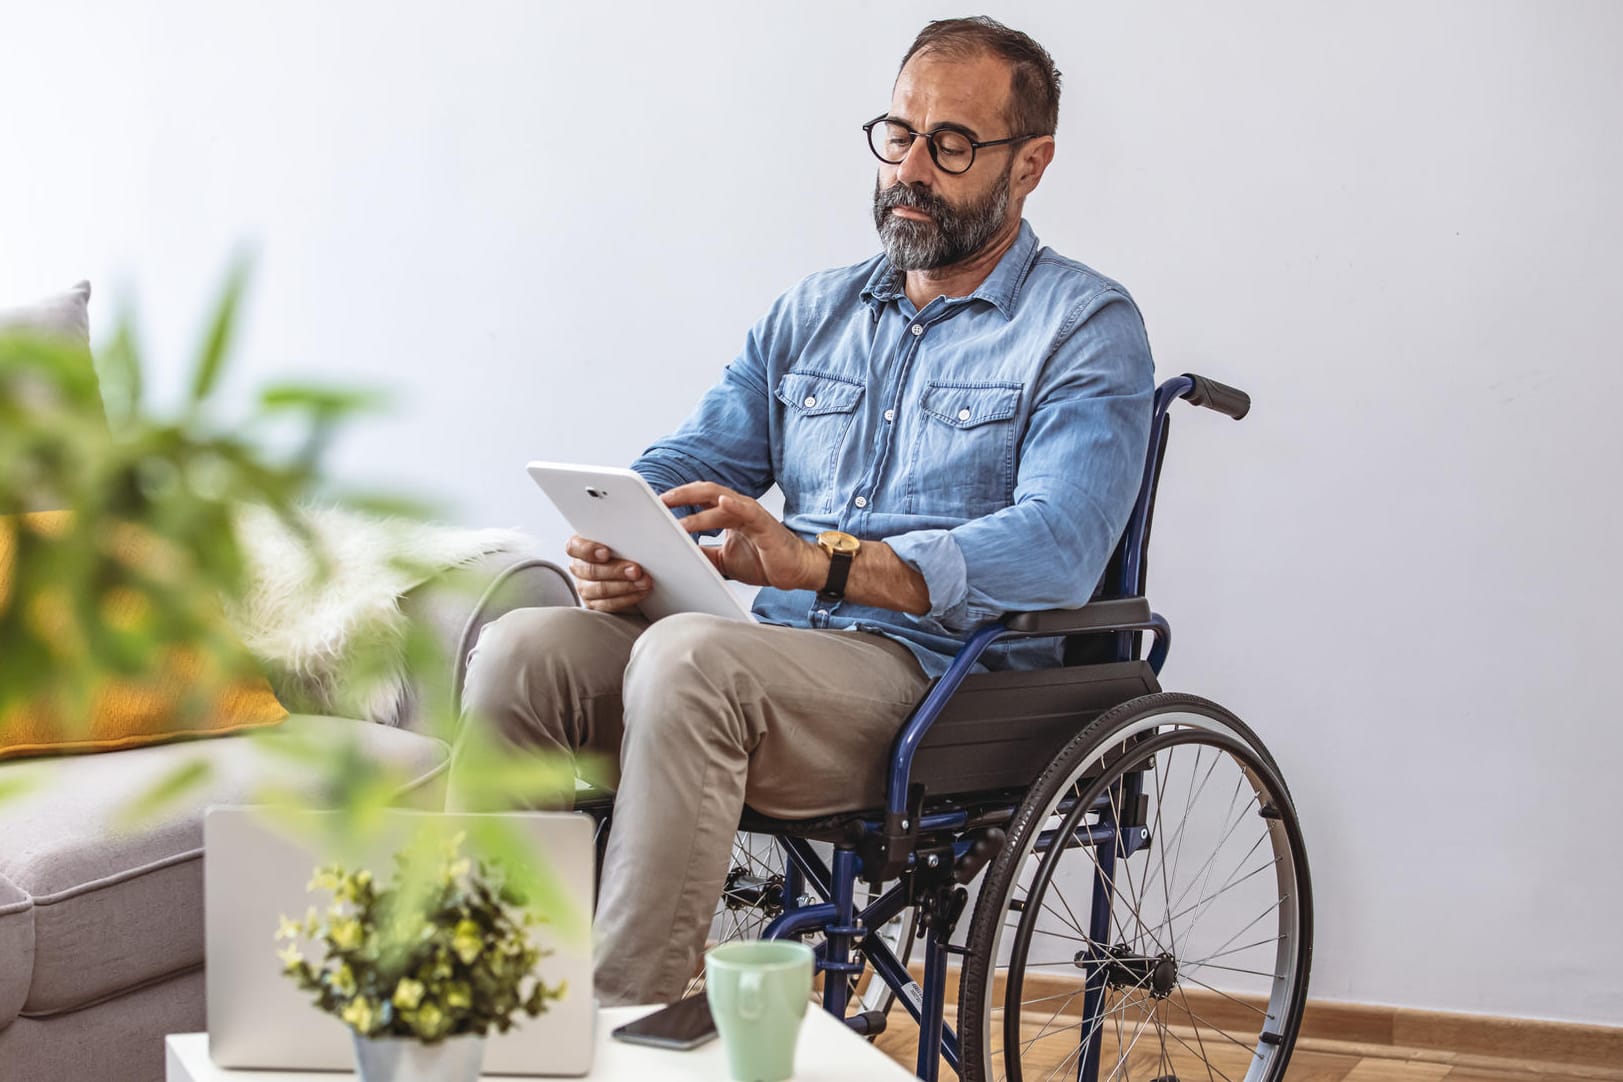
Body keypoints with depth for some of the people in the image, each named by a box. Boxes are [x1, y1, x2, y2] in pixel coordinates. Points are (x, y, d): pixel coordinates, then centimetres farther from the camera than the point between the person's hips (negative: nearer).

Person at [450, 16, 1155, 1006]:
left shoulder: (1087, 327, 1)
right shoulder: (811, 314, 22)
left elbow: (1055, 550, -15)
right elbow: (689, 465, 17)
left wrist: (820, 561, -27)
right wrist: (617, 547, -10)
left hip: (953, 688, -6)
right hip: (784, 662, 6)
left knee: (687, 657, -34)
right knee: (522, 647, -19)